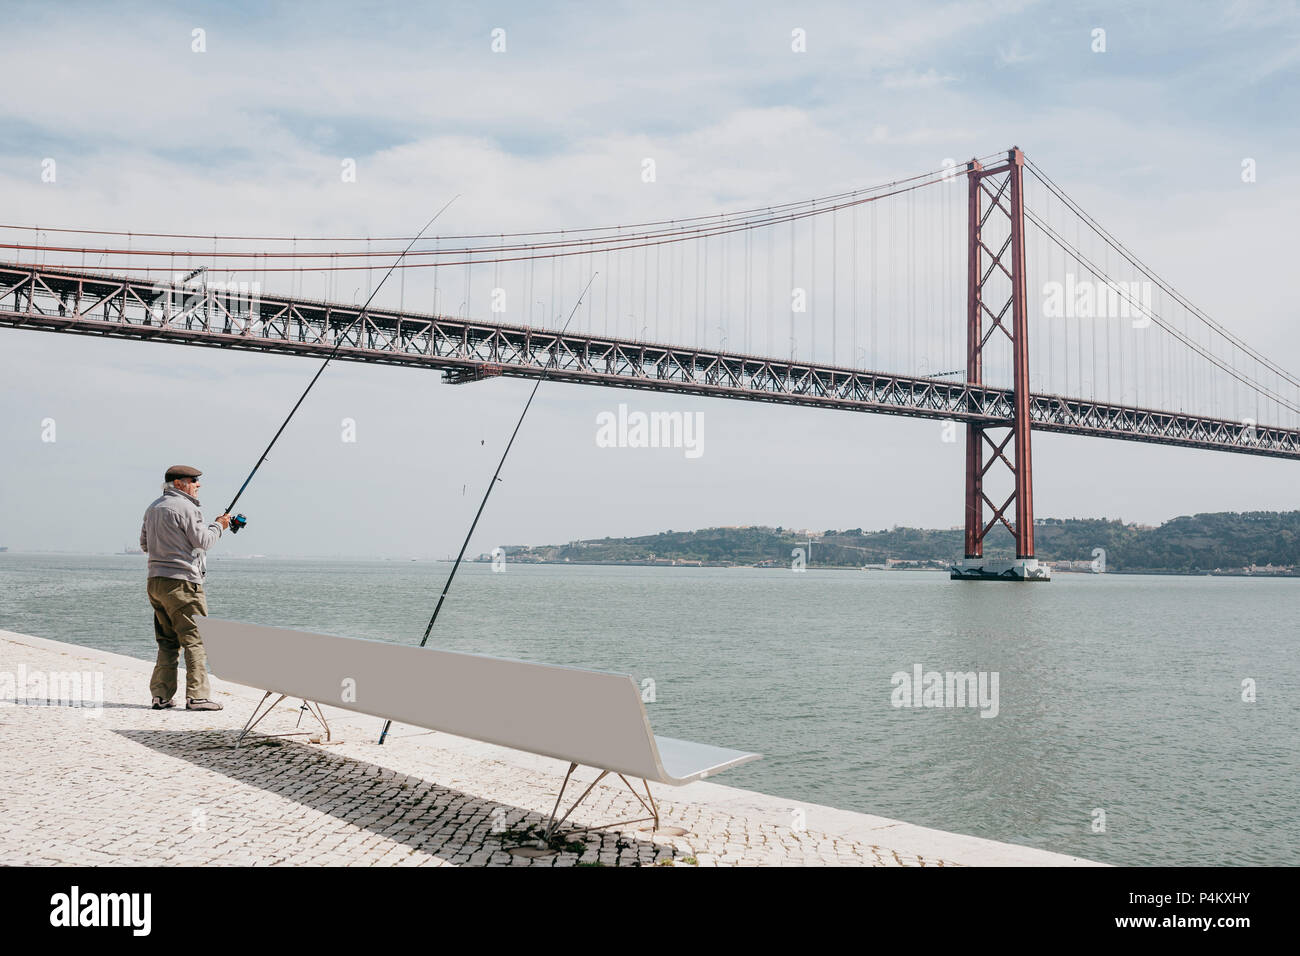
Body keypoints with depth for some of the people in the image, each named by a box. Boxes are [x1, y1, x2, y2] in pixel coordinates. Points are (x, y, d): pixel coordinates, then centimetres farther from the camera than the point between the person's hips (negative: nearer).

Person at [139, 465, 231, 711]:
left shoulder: (152, 508, 17)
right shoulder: (185, 507, -11)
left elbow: (144, 544, 22)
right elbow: (202, 541, -11)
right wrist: (219, 526, 4)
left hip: (156, 580, 9)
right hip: (181, 580, -9)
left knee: (167, 641, 13)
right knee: (196, 638, -5)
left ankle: (161, 696, 11)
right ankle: (196, 696, -7)